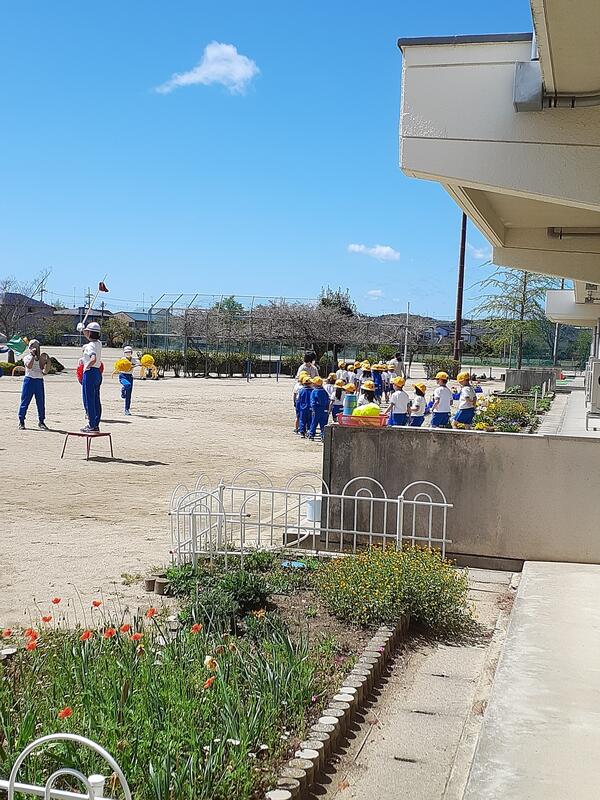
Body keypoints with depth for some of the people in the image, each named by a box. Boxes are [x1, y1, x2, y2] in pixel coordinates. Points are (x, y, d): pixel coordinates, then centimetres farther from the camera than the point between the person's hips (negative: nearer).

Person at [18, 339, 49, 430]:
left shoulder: (41, 358, 12)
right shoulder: (27, 357, 3)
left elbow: (42, 368, -1)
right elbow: (29, 366, -16)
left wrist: (41, 359, -8)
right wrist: (33, 356, -15)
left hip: (39, 381, 3)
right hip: (29, 380, -3)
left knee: (41, 402, 3)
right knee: (25, 401, -2)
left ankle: (41, 422, 12)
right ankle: (21, 422, 5)